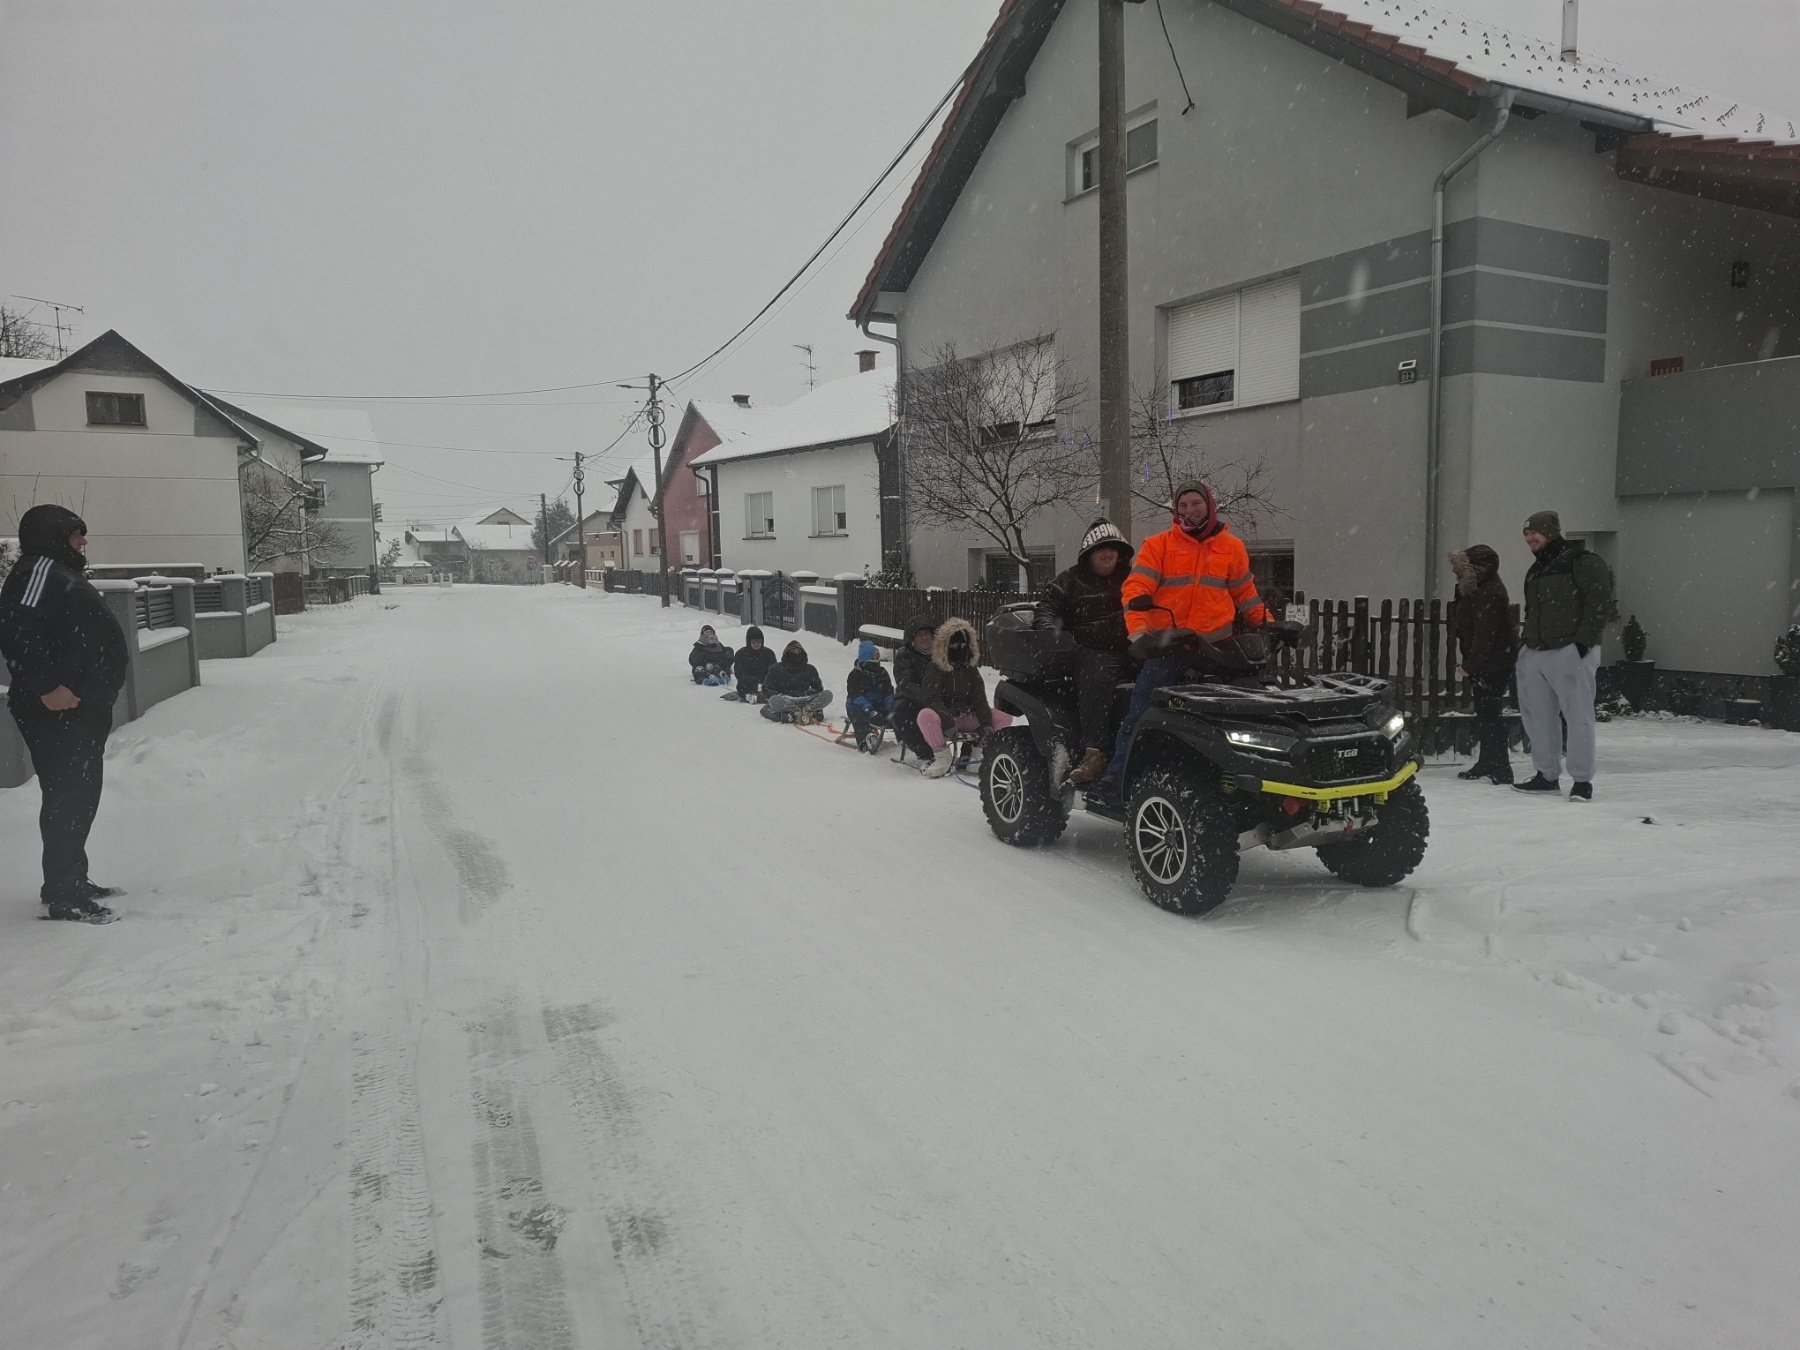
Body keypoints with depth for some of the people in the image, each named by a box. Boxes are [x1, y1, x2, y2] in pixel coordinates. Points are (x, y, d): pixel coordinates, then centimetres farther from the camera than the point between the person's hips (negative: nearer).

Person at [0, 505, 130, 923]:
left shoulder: (63, 573, 19)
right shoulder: (42, 568, -13)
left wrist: (100, 688, 18)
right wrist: (46, 688, -25)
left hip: (83, 711, 11)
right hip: (59, 712, -11)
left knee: (80, 796, 16)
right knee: (67, 799, -7)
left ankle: (72, 882, 27)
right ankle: (63, 897, -2)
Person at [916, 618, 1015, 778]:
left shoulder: (971, 670, 8)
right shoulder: (936, 670, -8)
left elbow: (979, 699, 3)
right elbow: (932, 699, -19)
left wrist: (986, 724, -14)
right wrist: (948, 725, -33)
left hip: (968, 719, 4)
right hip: (943, 718, -4)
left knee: (1004, 718, -14)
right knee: (926, 715, -38)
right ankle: (942, 756, -21)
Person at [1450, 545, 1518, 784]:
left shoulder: (1488, 594, -20)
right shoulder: (1481, 589, 11)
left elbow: (1484, 636, -23)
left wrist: (1470, 665, -17)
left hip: (1494, 664, -11)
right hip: (1487, 664, 11)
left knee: (1488, 714, -9)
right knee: (1484, 713, 16)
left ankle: (1500, 769, -5)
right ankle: (1487, 763, 27)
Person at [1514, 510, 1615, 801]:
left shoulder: (1584, 562, -6)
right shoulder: (1536, 571, 21)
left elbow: (1599, 603, -13)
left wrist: (1584, 640, -19)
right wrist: (1526, 640, 18)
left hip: (1571, 653, -8)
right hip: (1534, 654, 9)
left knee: (1578, 716, -5)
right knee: (1538, 717, 11)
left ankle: (1583, 780, 1)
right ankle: (1547, 775, 21)